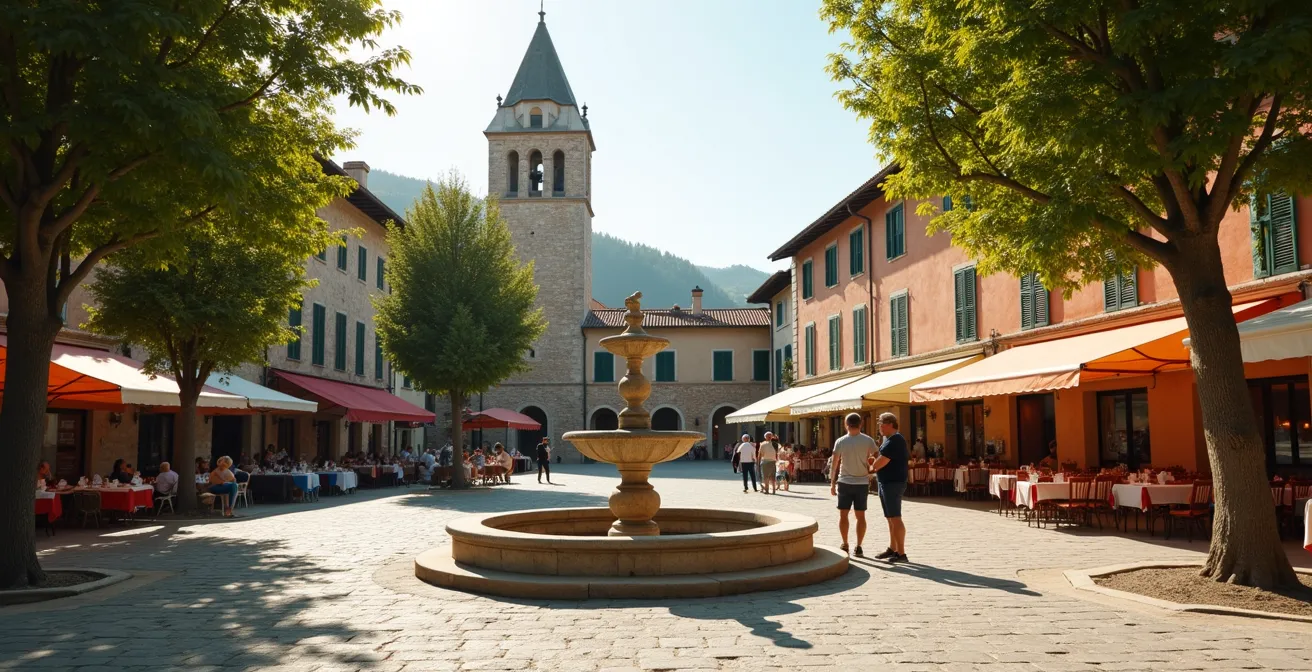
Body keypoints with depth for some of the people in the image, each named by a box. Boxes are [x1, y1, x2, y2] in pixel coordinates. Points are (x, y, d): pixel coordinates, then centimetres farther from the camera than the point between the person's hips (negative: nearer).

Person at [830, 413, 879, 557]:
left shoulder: (840, 441, -7)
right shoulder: (868, 441, -5)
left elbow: (834, 465, -3)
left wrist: (832, 483, 5)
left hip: (845, 482, -1)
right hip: (862, 483, 1)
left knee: (843, 514, 10)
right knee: (860, 516, 8)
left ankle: (845, 545, 11)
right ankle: (858, 547, 7)